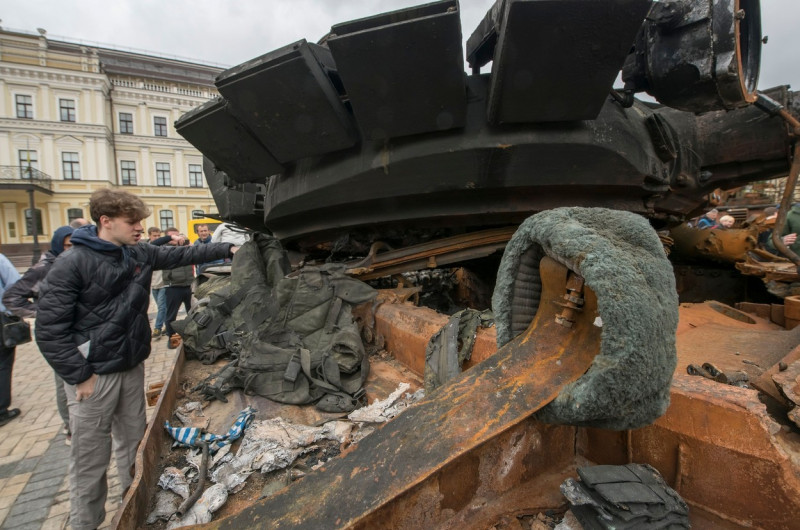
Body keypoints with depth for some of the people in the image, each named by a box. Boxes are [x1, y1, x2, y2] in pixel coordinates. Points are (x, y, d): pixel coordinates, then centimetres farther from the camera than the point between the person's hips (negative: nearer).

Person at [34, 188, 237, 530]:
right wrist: (80, 376, -16)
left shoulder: (140, 255, 1)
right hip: (94, 375, -6)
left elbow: (183, 255, 12)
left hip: (133, 368, 6)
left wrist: (228, 249, 7)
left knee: (134, 444, 20)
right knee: (90, 460, 6)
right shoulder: (72, 264, -17)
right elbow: (50, 330, -17)